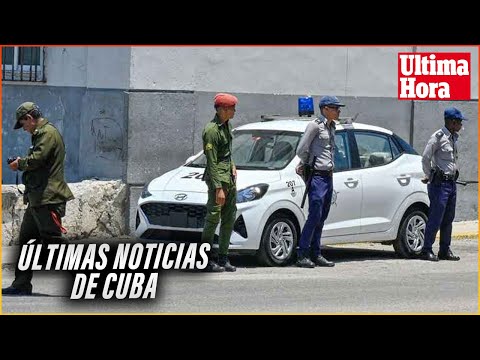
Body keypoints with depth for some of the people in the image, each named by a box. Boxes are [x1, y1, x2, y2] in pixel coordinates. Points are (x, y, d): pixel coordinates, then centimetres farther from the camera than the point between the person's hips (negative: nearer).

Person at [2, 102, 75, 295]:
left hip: (48, 198, -11)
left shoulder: (48, 133, -11)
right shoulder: (41, 134, 21)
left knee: (53, 239, -11)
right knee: (26, 239, 11)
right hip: (38, 199, 11)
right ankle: (21, 285, 15)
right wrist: (22, 164, 8)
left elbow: (37, 159, -21)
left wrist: (20, 163, -5)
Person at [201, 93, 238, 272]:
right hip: (217, 177, -9)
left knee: (229, 218, 10)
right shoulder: (212, 130, -17)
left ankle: (223, 257, 16)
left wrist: (232, 166, 12)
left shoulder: (226, 125, 11)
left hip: (229, 177, 9)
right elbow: (212, 162, -19)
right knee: (213, 218, -8)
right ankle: (206, 260, -4)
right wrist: (218, 188, -21)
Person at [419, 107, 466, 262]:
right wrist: (429, 177, -4)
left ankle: (445, 250, 15)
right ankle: (426, 250, -3)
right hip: (440, 184, -8)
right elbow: (426, 158, -14)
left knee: (448, 220, 10)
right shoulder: (438, 137, -12)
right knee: (435, 219, -8)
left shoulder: (453, 138, 14)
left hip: (452, 183, 8)